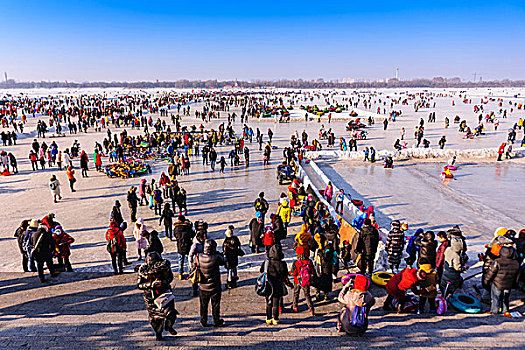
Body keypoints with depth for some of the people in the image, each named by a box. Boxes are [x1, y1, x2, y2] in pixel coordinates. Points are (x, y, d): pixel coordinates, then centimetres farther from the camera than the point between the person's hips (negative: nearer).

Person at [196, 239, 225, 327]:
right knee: (215, 305, 18)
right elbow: (223, 261, -6)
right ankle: (216, 322, 32)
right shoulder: (216, 257, -25)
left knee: (203, 305, 21)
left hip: (203, 288, 3)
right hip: (215, 287, -3)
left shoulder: (199, 257, -16)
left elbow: (195, 265, 2)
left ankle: (203, 322, 35)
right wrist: (218, 253, 3)